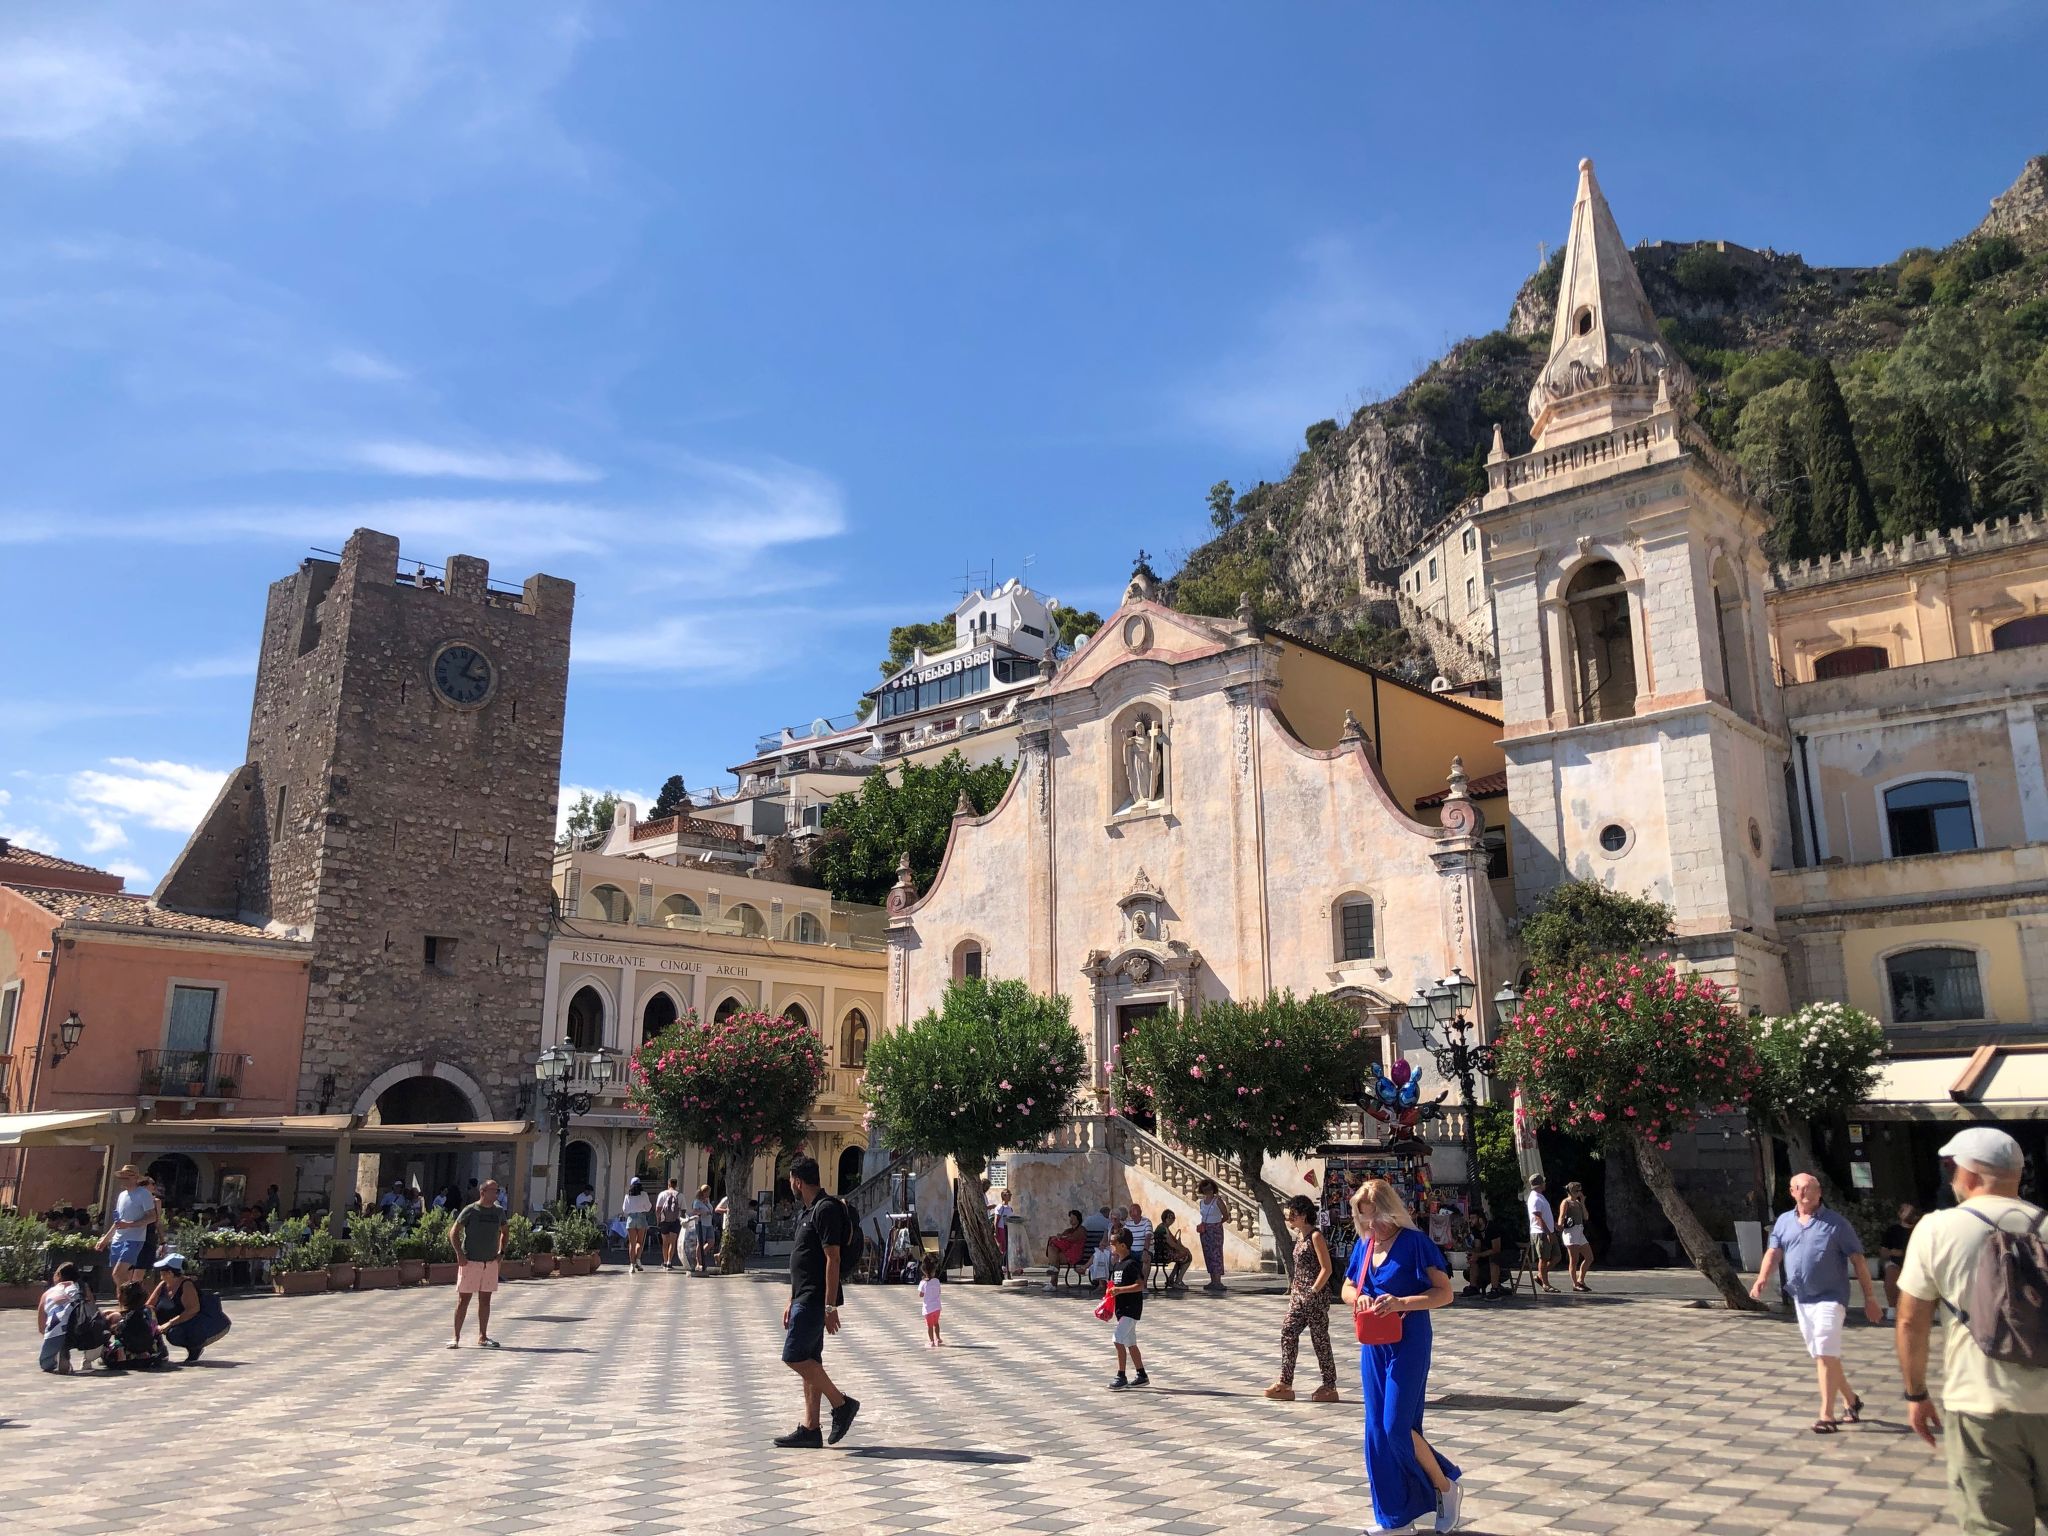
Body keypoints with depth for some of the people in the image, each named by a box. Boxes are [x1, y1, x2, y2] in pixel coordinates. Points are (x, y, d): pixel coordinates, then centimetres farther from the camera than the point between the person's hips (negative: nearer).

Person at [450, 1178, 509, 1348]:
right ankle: (456, 1338, 6)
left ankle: (482, 1337, 17)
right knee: (463, 1300, -1)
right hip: (470, 1262, -5)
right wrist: (459, 1254, -13)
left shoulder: (499, 1211, 7)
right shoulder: (470, 1210, -8)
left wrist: (501, 1252, 10)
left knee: (485, 1300, 9)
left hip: (490, 1262, 5)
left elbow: (503, 1232, 22)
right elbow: (453, 1232, -5)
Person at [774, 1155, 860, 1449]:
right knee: (808, 1360, 9)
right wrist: (792, 1302, 22)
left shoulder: (826, 1209, -15)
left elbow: (832, 1259, -20)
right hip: (805, 1299, 10)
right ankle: (810, 1429, 12)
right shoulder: (807, 1212, 17)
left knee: (794, 1356, -11)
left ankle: (841, 1403, -2)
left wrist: (830, 1306, -22)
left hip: (816, 1300, -10)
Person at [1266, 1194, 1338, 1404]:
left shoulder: (1315, 1236, -14)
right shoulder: (1299, 1236, 12)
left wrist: (1312, 1291, -16)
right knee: (1288, 1334, 2)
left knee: (1320, 1339, 0)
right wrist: (1294, 1289, 14)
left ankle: (1329, 1388, 11)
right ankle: (1285, 1384, 4)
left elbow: (1326, 1269, -17)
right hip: (1299, 1294, 9)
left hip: (1316, 1295, -9)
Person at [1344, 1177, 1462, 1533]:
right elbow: (1347, 1289, 17)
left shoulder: (1414, 1242, -12)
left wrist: (1401, 1302, -27)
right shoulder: (1363, 1245, 7)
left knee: (1397, 1426, -9)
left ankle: (1447, 1488, 14)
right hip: (1374, 1344, 7)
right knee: (1377, 1428, 7)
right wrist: (1358, 1298, -7)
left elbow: (1444, 1293, -15)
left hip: (1408, 1343, -7)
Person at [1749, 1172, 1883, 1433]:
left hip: (1829, 1298, -6)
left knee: (1826, 1354, -11)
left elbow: (1857, 1260, -3)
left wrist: (1869, 1297, -5)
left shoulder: (1835, 1222, -4)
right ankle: (1850, 1400, 34)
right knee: (1822, 1356, 15)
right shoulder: (1784, 1221, 10)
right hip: (1801, 1299, 6)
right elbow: (1774, 1252, 4)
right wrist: (1763, 1277, -14)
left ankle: (1827, 1415, -7)